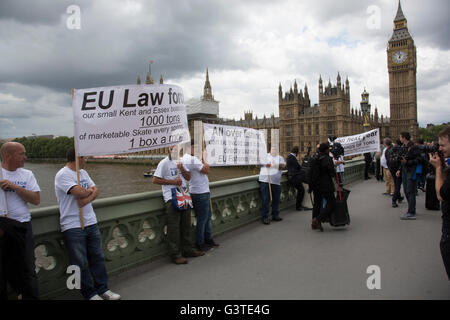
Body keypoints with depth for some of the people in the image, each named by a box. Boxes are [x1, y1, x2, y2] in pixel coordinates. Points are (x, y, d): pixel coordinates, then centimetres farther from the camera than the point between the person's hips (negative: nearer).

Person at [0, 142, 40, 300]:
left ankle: (31, 297, 19)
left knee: (28, 269, 8)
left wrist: (15, 186, -13)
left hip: (23, 226, 2)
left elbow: (36, 200, -3)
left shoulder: (27, 174, 6)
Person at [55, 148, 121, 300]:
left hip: (91, 222, 7)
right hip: (73, 226, -7)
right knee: (80, 263, 4)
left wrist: (86, 199, -13)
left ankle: (102, 289, 22)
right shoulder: (63, 175, -12)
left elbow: (95, 191, 7)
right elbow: (80, 192, -24)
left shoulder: (83, 172, 14)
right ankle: (90, 294, 16)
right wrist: (90, 191, -2)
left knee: (97, 258, 12)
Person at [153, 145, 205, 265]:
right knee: (174, 227, -4)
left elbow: (188, 177, 13)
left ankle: (187, 249, 26)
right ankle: (175, 255, 4)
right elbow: (155, 180, -10)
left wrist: (182, 169, -5)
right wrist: (172, 181, -13)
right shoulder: (164, 163, -6)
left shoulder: (180, 161, 16)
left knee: (186, 225, 13)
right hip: (172, 198, -7)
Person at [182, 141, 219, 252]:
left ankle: (208, 239, 31)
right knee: (202, 219, 1)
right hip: (200, 193, -11)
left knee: (207, 217, 19)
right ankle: (200, 243, 14)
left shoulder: (185, 158, 14)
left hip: (203, 192, 11)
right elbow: (206, 170, -17)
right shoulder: (192, 159, -21)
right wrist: (204, 159, -8)